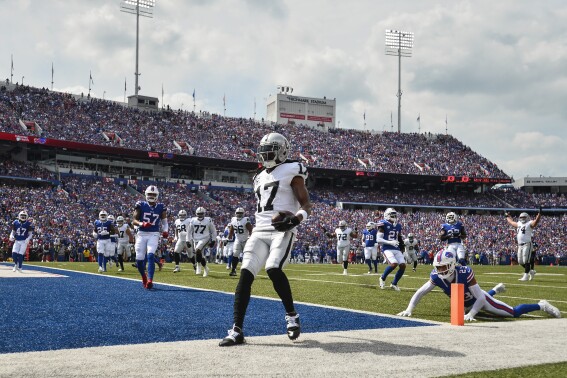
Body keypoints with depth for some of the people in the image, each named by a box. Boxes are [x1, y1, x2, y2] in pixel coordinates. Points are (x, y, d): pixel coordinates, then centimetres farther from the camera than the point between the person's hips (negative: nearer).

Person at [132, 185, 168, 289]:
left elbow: (164, 221, 14)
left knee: (150, 255, -21)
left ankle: (150, 280, -24)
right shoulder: (141, 205, -1)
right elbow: (134, 220, -2)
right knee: (139, 259, 0)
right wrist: (142, 224, -22)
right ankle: (144, 277, 27)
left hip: (154, 234, 0)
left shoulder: (161, 207, 4)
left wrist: (165, 230, -5)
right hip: (142, 234, 1)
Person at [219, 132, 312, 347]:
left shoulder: (291, 172, 2)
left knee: (273, 269, -28)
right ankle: (237, 330, -10)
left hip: (283, 230, -6)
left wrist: (296, 219, -21)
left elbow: (306, 205, -2)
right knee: (245, 274, -10)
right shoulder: (260, 177, 23)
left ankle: (291, 315, -5)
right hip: (260, 231, 6)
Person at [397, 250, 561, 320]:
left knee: (514, 313, -7)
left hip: (479, 299, -6)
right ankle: (495, 290, 60)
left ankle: (541, 306, 17)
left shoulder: (465, 273, -40)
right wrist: (409, 309, -33)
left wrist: (470, 314, -46)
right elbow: (420, 292, -21)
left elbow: (480, 298, -35)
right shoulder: (436, 277, -28)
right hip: (466, 304, 6)